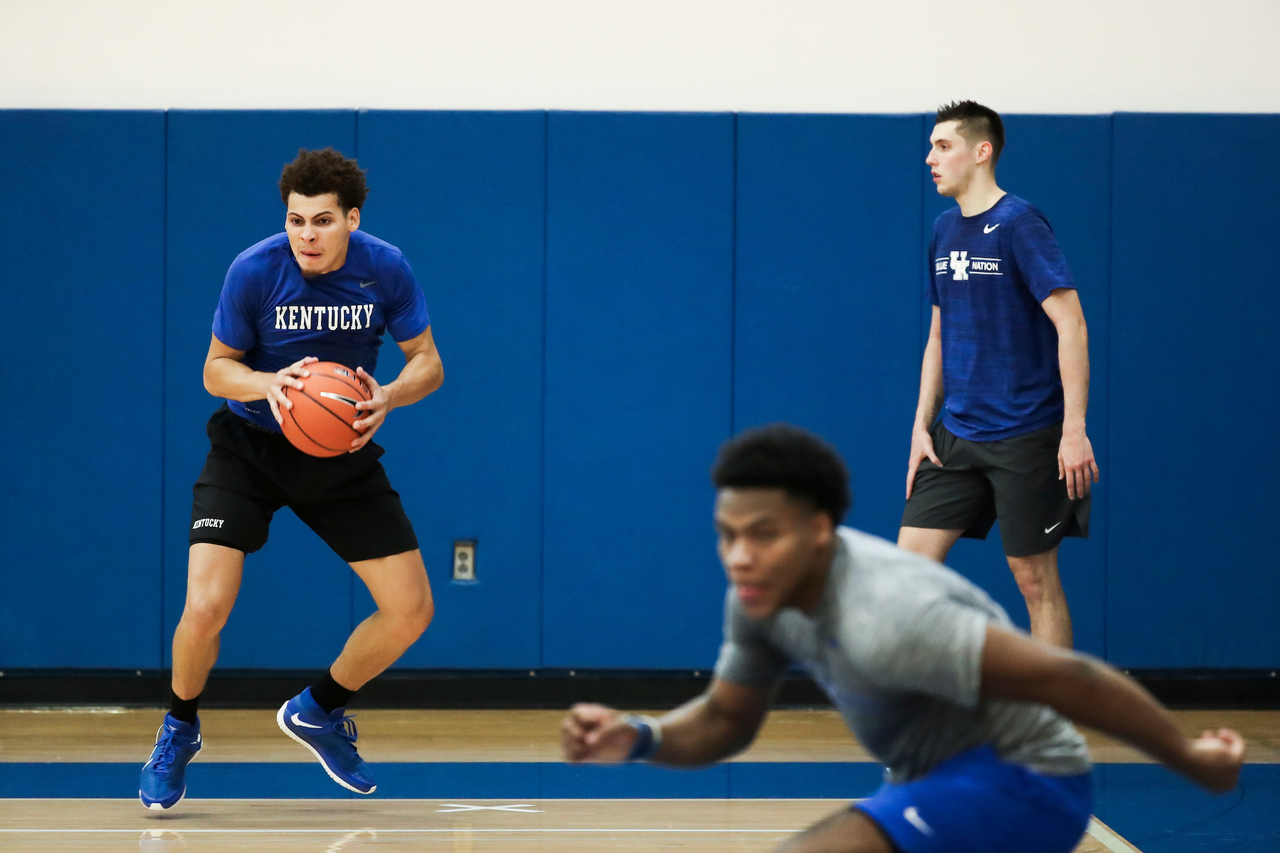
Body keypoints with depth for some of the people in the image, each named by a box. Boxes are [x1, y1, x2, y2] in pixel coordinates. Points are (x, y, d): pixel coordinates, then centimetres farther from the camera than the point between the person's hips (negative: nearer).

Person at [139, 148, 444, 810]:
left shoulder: (385, 270, -14)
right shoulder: (254, 270, -19)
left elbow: (427, 361, -4)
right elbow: (216, 367, -9)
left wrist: (389, 397, -26)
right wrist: (268, 384, -31)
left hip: (342, 452, 3)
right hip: (250, 449, -3)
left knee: (411, 609, -1)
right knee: (205, 609, -20)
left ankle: (317, 711, 26)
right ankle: (178, 731, 12)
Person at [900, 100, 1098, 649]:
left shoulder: (1017, 224, -12)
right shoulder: (945, 231, 11)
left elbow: (1071, 325, -17)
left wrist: (1074, 430, -22)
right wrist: (922, 426, 11)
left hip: (1024, 435, -7)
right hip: (955, 437, 7)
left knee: (1034, 578, 0)